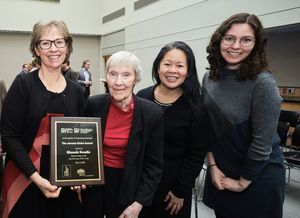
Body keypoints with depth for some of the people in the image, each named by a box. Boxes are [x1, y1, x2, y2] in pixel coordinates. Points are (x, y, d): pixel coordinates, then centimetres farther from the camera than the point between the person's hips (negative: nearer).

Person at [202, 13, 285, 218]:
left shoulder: (263, 83, -21)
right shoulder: (210, 78, -3)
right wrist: (213, 166, -2)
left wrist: (243, 181, -11)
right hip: (220, 172, 5)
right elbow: (207, 127, 2)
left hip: (258, 176, -5)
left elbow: (262, 141, -19)